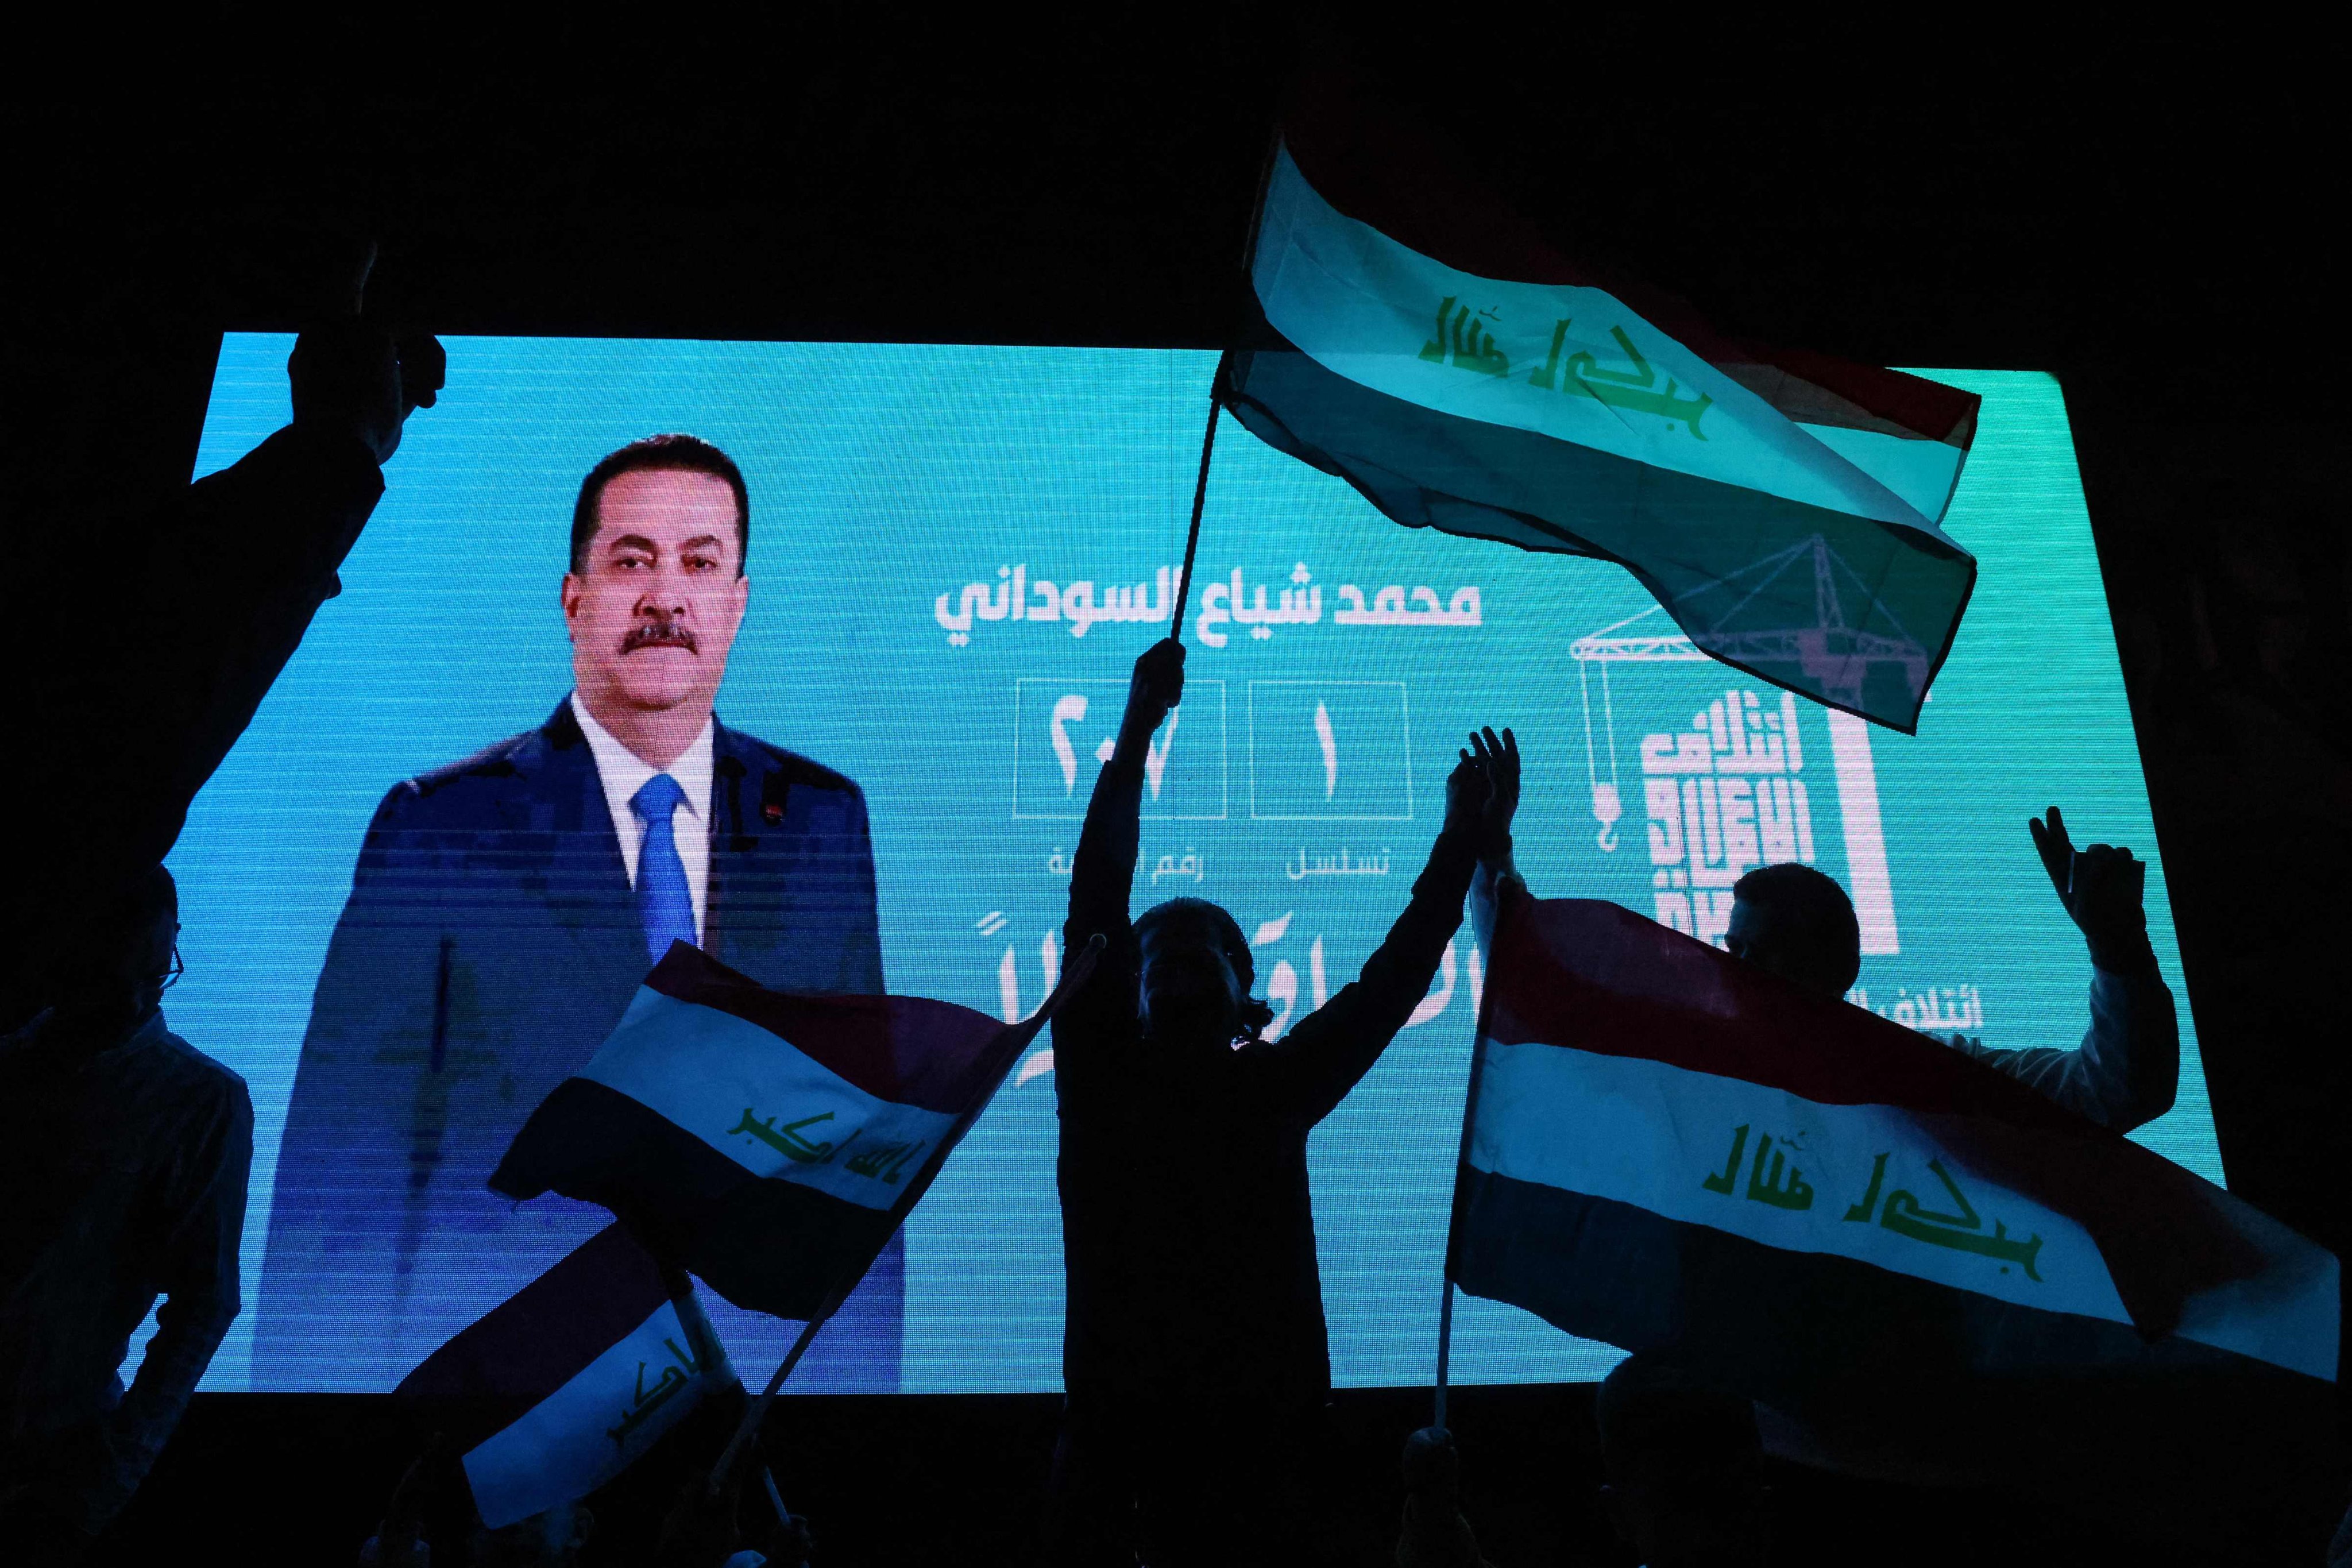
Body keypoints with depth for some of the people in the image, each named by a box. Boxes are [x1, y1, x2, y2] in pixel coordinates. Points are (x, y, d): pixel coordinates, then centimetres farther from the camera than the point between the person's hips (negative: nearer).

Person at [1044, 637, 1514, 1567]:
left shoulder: (1273, 1089, 8)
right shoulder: (1105, 1080, 2)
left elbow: (1388, 986, 10)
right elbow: (1095, 913, -4)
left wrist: (1460, 849, 6)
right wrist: (1135, 735, -8)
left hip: (1266, 1431, 2)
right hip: (1119, 1436, -2)